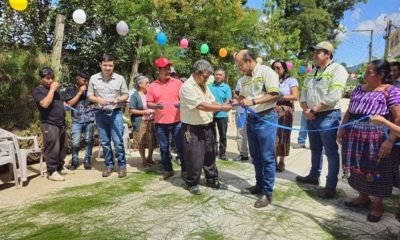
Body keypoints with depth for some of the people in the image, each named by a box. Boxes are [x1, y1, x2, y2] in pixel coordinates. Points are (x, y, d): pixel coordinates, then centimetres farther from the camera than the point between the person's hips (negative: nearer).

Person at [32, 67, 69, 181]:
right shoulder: (38, 91, -5)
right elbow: (45, 104, -22)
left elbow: (61, 103, 29)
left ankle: (60, 168, 25)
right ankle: (51, 172, 3)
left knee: (62, 148, 12)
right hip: (49, 124, -8)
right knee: (52, 149, -6)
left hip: (61, 123, 8)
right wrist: (52, 90, -16)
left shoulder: (55, 89, 18)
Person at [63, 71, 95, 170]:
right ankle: (74, 161, 16)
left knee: (89, 141, 6)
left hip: (90, 119, 2)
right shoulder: (70, 90, 4)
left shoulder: (88, 88, 9)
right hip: (77, 120, -2)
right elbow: (69, 103, -7)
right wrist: (80, 92, -8)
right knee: (75, 143, -4)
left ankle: (87, 160, 18)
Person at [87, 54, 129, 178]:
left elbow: (125, 95, 4)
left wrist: (118, 100, -17)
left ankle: (122, 165, 11)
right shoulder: (93, 78, 1)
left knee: (118, 141, -2)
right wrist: (98, 100, -15)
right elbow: (90, 96, 5)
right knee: (104, 142, 9)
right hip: (100, 114, 2)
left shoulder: (120, 78, -2)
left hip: (115, 113, -2)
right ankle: (109, 165, 22)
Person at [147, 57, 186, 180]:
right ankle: (168, 170, 25)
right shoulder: (152, 86, 4)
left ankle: (184, 169, 16)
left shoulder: (177, 83, 1)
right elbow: (149, 104, 4)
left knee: (181, 146, 3)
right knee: (164, 148, 10)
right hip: (160, 123, 1)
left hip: (177, 121, -1)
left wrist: (181, 103, -19)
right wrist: (156, 106, -17)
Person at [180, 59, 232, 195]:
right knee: (195, 157, 1)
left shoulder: (204, 86, 10)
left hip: (208, 126, 8)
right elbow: (202, 106, -25)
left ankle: (212, 179, 32)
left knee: (210, 155, 16)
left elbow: (212, 103, 10)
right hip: (193, 128, -8)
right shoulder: (187, 87, -17)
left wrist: (222, 105, -11)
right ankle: (192, 183, 20)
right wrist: (222, 108, -22)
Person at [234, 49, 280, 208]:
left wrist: (253, 101, -22)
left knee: (267, 157, -3)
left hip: (266, 118, -8)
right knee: (256, 156, 15)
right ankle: (259, 185, 29)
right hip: (251, 119, 8)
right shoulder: (245, 78, 13)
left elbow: (274, 94, -19)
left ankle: (268, 193, 6)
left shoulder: (266, 72, -12)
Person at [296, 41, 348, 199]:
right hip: (311, 116, 7)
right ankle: (314, 176, 33)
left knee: (331, 152, 1)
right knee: (315, 149, 18)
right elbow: (304, 92, 13)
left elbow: (333, 97, -21)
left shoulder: (337, 69, -11)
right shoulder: (312, 72, 13)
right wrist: (305, 109, -5)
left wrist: (313, 110, -16)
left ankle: (331, 186, 10)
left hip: (328, 116, -7)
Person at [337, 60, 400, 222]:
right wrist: (342, 130, 11)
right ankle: (363, 197, 35)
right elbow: (349, 112, 16)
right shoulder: (359, 89, 12)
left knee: (377, 171, 7)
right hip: (355, 137, 6)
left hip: (377, 139, -6)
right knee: (358, 168, 14)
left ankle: (378, 204, 25)